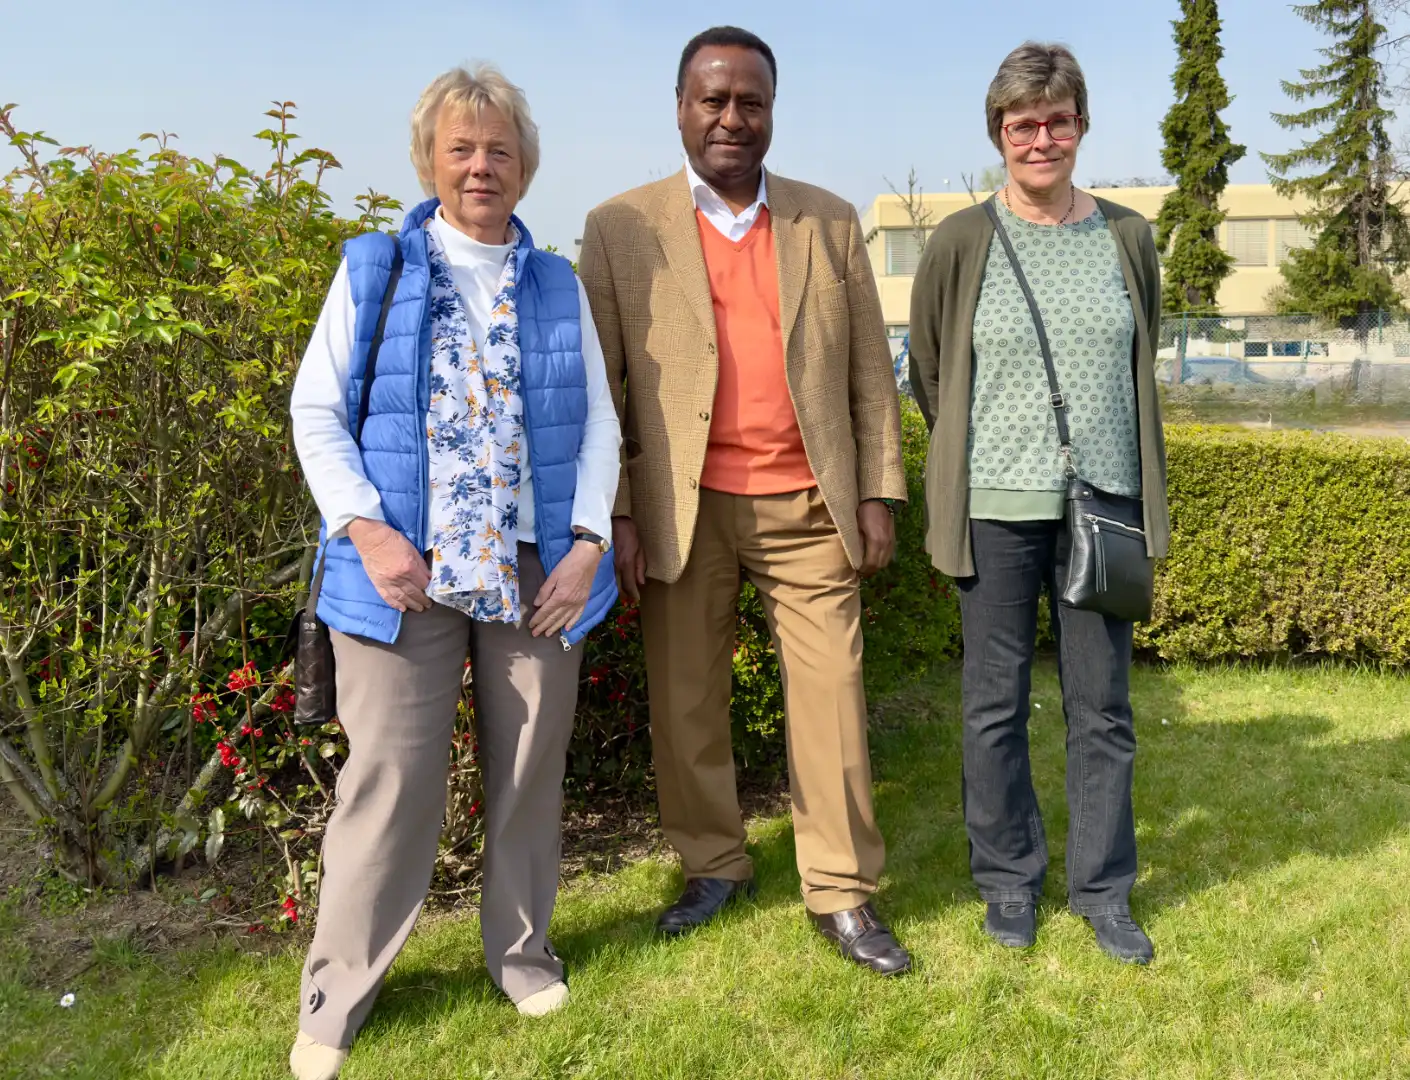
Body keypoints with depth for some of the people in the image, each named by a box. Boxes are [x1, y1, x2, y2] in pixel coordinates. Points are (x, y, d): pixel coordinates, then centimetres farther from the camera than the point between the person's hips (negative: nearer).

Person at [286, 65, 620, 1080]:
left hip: (538, 574, 3)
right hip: (404, 572, -2)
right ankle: (336, 998, 16)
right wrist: (364, 527, -12)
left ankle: (523, 950, 31)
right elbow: (318, 413, 1)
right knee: (389, 779, 0)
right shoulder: (372, 271, 4)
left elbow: (599, 423, 9)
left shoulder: (558, 286, 10)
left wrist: (589, 540, -3)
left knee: (530, 771, 11)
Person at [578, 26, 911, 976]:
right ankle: (714, 865, 28)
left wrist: (878, 494, 3)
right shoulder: (621, 229, 4)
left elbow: (869, 369, 9)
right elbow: (603, 383, 1)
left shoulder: (831, 222, 10)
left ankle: (843, 895, 14)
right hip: (683, 509, 0)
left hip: (809, 507, 1)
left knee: (832, 699, 2)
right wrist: (617, 514, -4)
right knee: (686, 702, 9)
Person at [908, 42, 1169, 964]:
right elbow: (928, 369, 8)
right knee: (997, 706, 6)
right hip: (997, 508, -2)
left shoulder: (1127, 237, 7)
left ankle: (1104, 889, 23)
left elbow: (1141, 367, 16)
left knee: (1103, 708, 7)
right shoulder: (962, 242, -1)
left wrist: (1142, 493, 13)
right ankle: (1009, 883, 23)